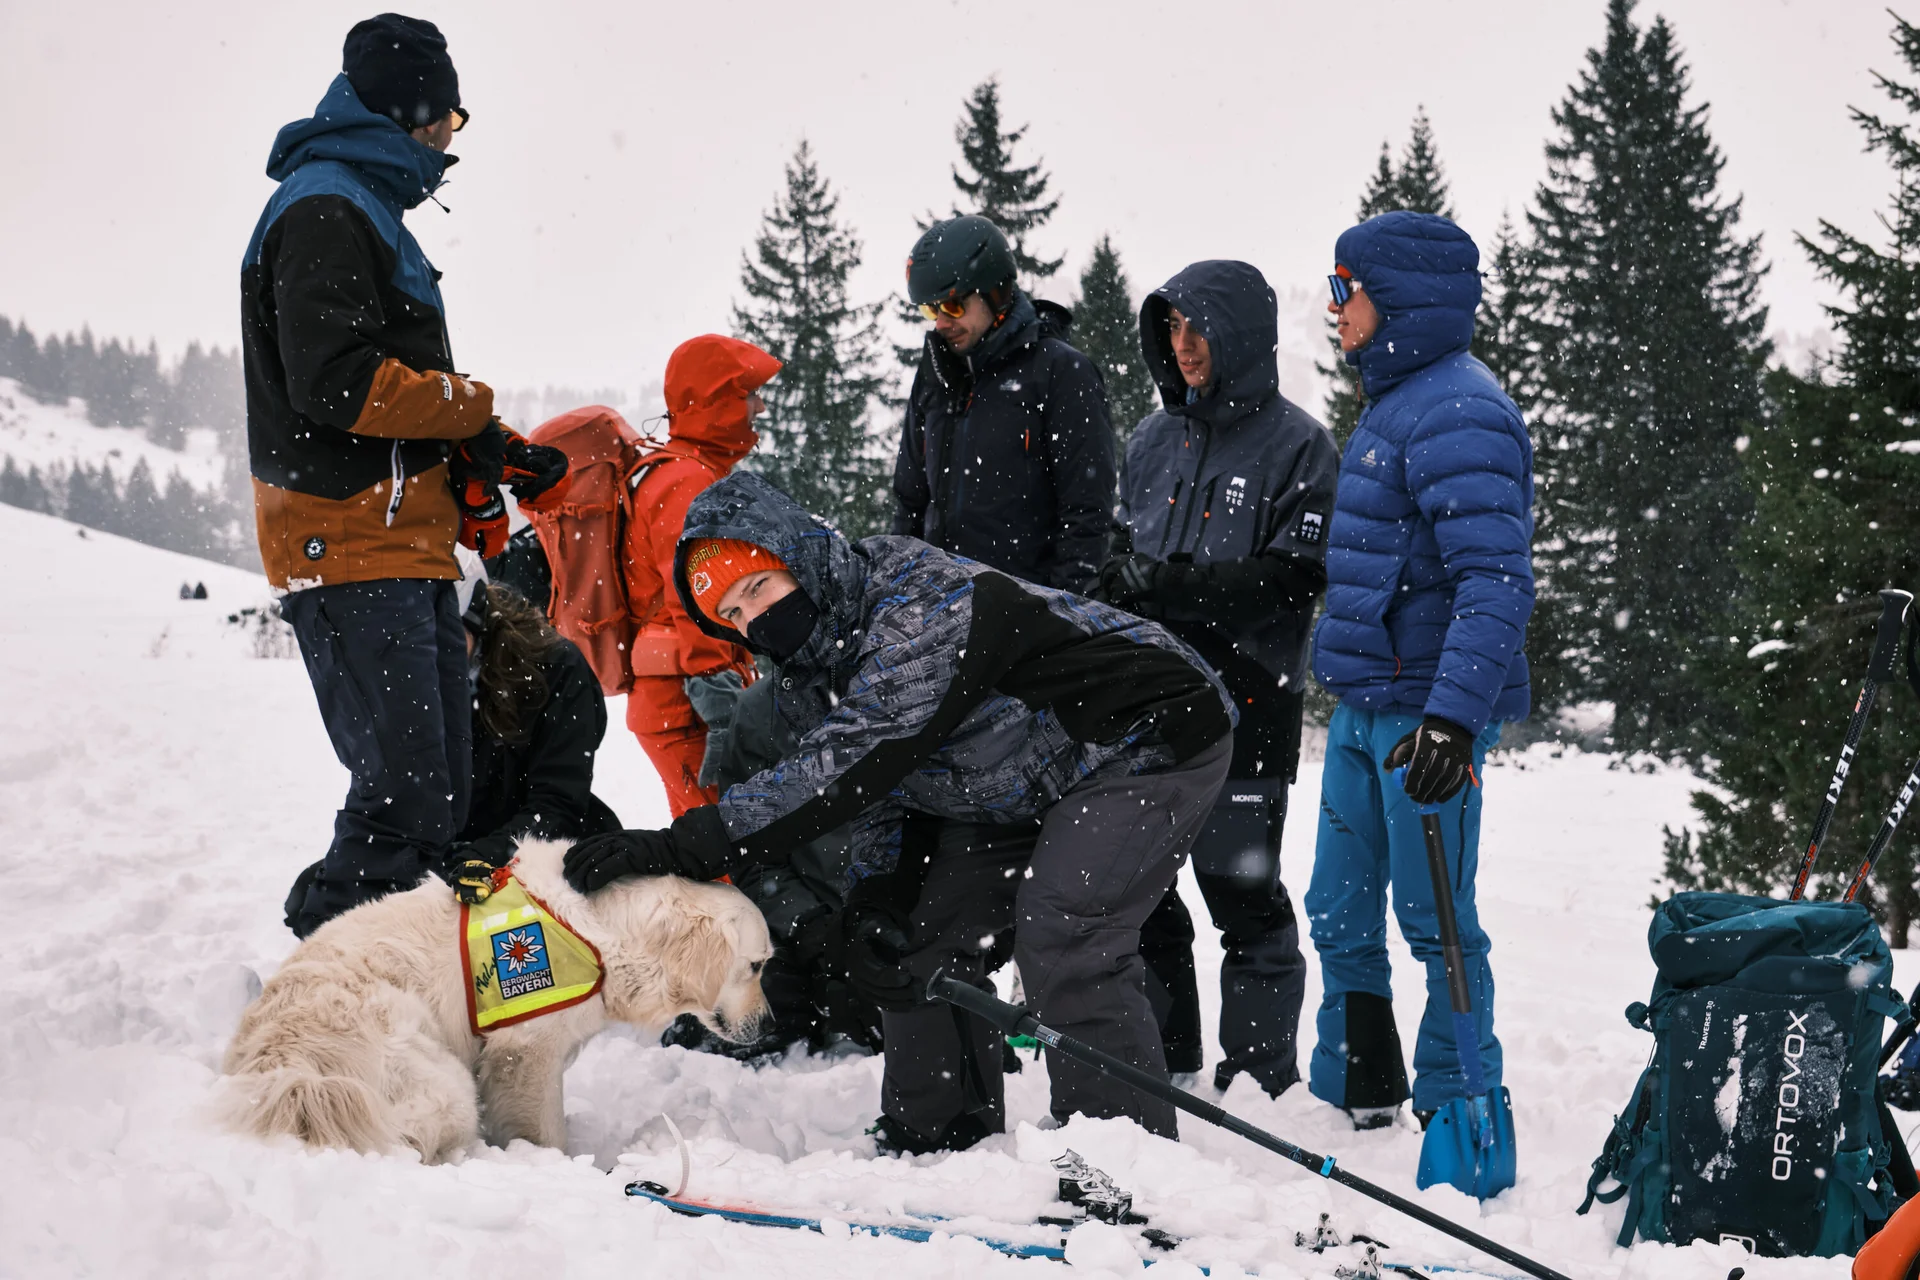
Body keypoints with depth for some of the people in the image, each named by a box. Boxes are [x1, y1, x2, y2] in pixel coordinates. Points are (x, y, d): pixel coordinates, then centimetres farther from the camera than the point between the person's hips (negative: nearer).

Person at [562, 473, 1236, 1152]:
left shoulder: (928, 608, -33)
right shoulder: (807, 678, -3)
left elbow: (851, 765, -40)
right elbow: (889, 790, 3)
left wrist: (687, 846, -43)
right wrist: (872, 904, -16)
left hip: (1154, 736, -9)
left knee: (1061, 941, -23)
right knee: (925, 925, 5)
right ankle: (935, 1140, 16)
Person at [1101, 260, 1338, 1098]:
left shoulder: (1295, 445, -3)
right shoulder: (1153, 440, 16)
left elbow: (1294, 578, -12)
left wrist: (1180, 585, -21)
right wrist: (1120, 584, -1)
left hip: (1244, 701, -6)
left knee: (1242, 892, -3)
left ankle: (1260, 1073, 7)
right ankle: (1161, 1066, 20)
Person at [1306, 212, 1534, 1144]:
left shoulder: (1457, 414, -16)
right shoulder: (1394, 403, 15)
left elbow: (1496, 583, -25)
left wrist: (1453, 717, -33)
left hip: (1426, 712, -10)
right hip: (1363, 708, 10)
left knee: (1435, 924, -1)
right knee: (1340, 919, 15)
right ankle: (1353, 1097, 28)